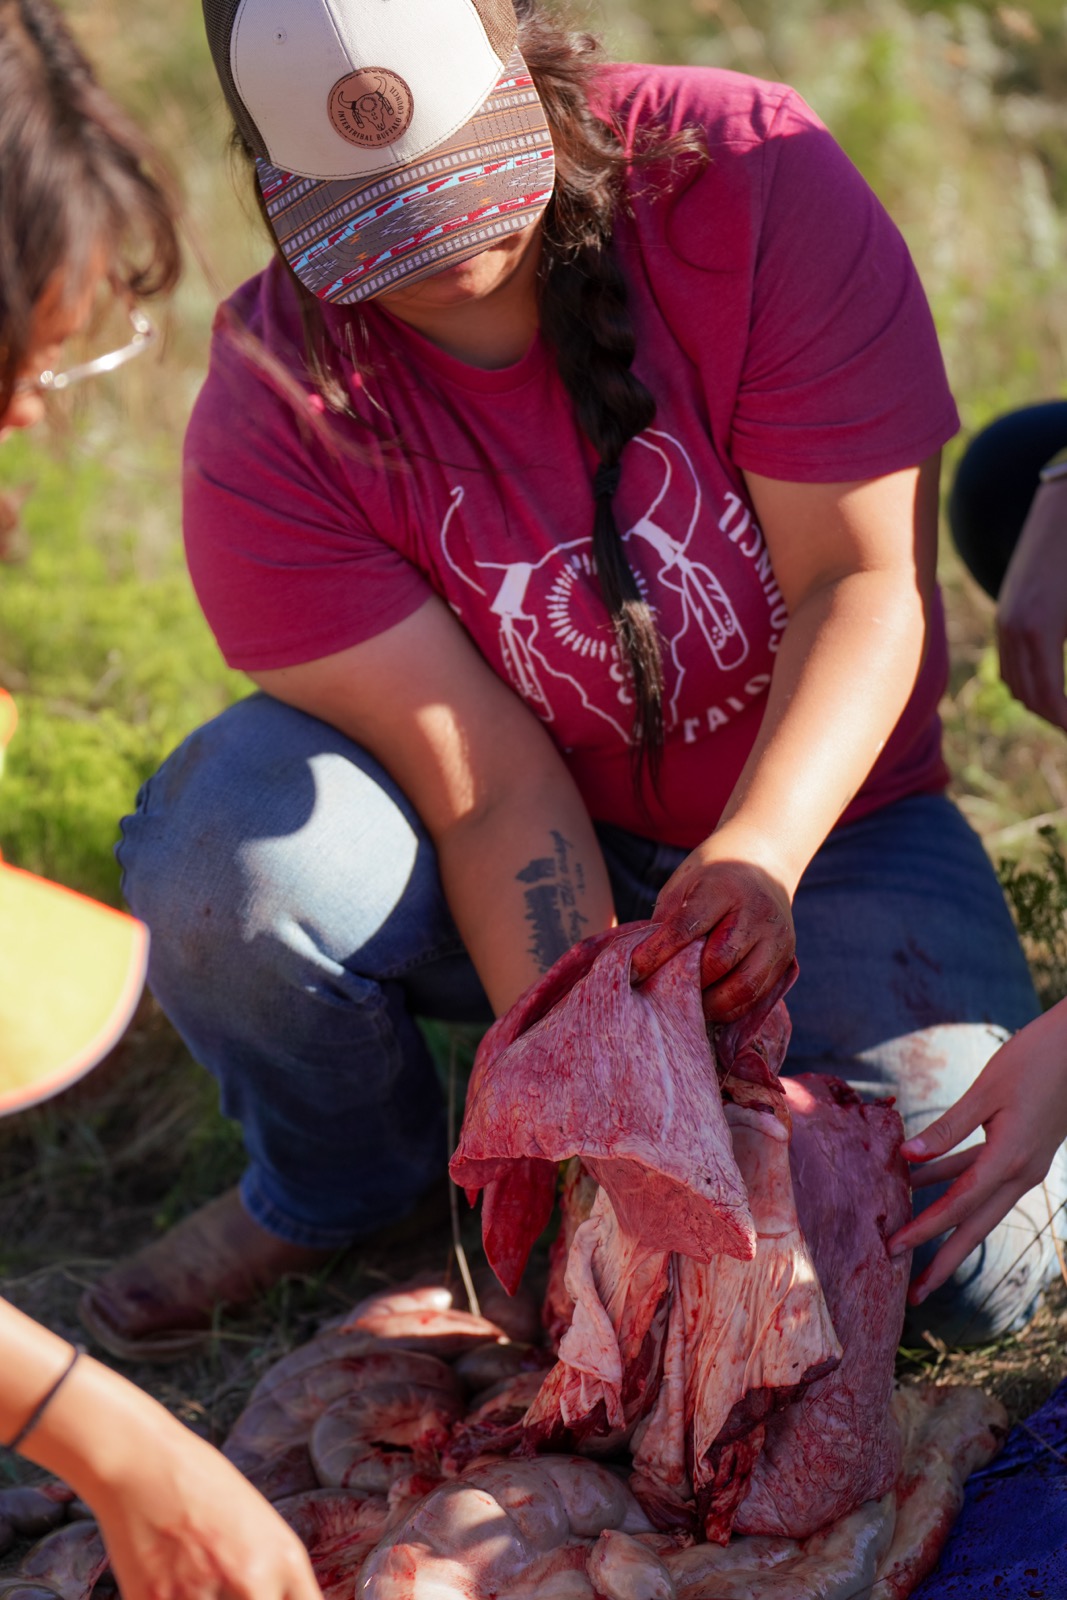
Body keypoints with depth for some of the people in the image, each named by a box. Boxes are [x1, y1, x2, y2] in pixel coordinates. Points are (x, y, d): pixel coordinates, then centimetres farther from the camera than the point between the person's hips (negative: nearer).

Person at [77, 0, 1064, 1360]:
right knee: (219, 848, -32)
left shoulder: (752, 173, -20)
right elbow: (491, 793, -22)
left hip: (811, 815, 0)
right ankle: (333, 1183, 3)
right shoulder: (274, 418, -20)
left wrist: (759, 855, -38)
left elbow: (866, 575, -21)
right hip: (542, 862, 0)